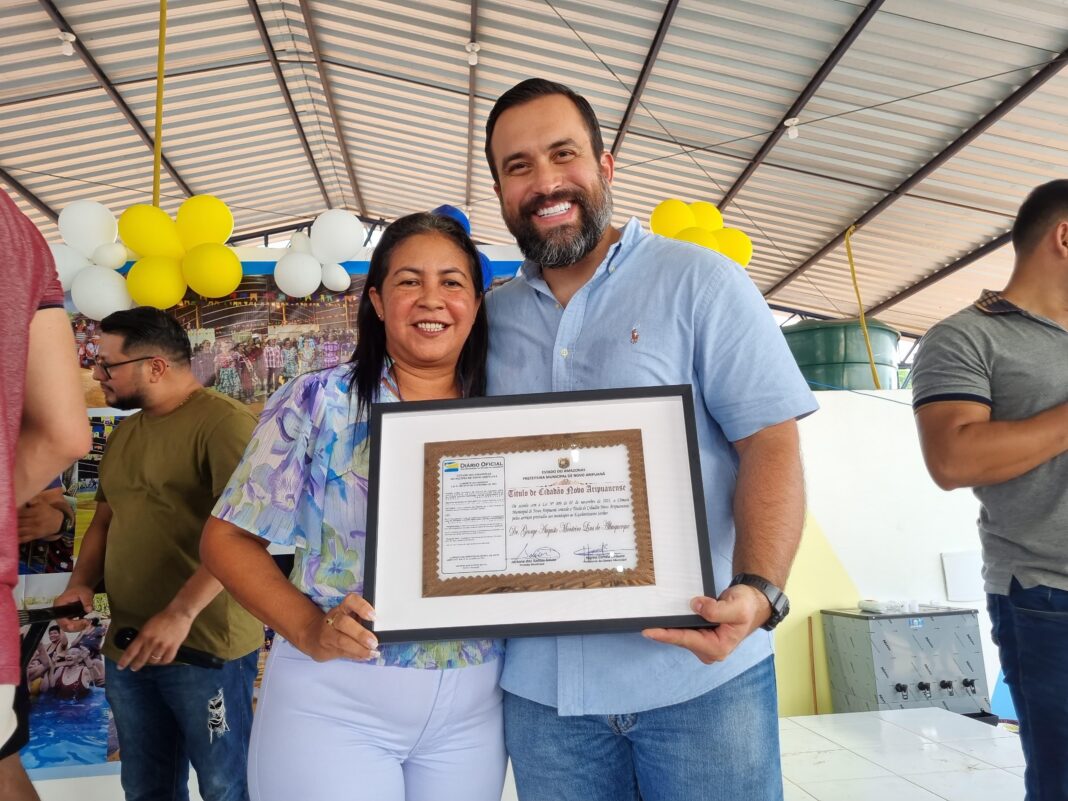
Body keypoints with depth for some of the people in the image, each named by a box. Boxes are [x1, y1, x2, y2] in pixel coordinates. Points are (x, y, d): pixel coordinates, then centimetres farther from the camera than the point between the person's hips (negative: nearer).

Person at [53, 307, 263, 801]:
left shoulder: (224, 422, -15)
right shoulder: (124, 433, 13)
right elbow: (105, 519, 21)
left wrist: (181, 614, -25)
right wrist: (81, 583, 4)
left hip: (205, 647, -8)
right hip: (127, 647, 8)